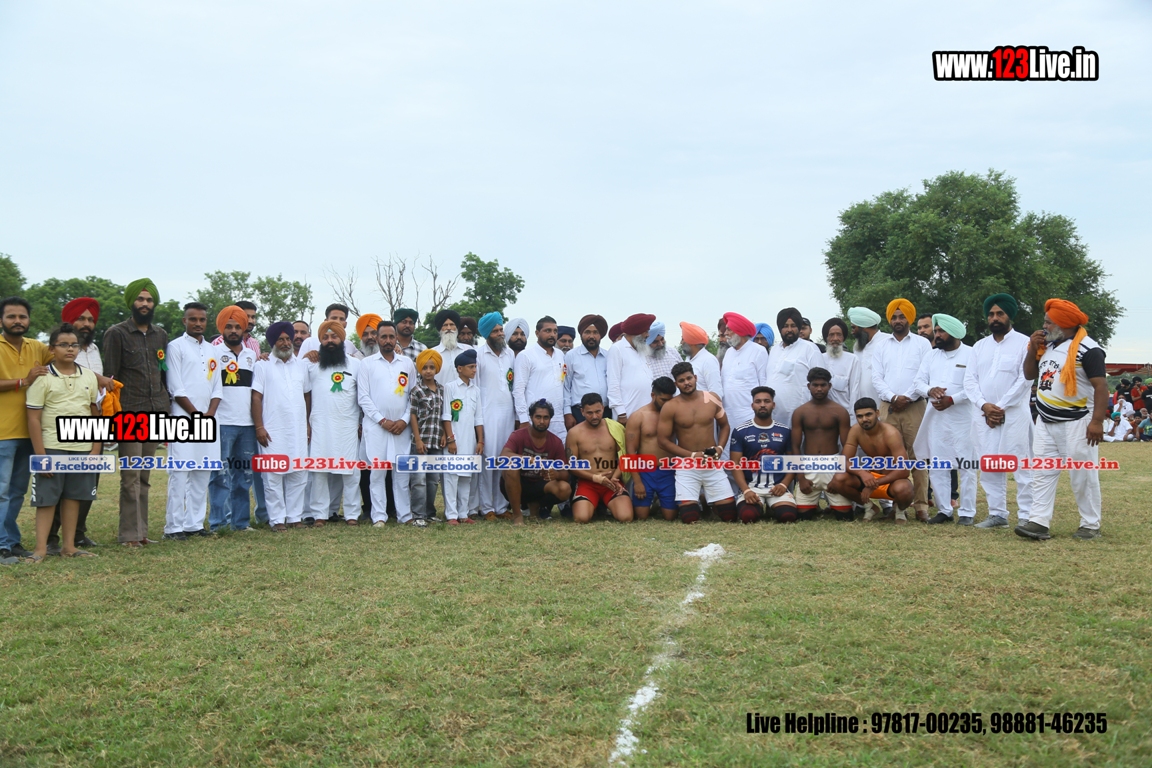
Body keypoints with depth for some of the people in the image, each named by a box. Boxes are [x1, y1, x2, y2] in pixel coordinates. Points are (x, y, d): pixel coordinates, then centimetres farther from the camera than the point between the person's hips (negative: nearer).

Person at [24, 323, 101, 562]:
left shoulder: (89, 377, 7)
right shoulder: (43, 378, -4)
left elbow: (96, 416, 11)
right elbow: (33, 418, -6)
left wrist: (96, 449, 4)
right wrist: (40, 455, -10)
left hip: (83, 448, 4)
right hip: (52, 447, -4)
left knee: (73, 496, 9)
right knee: (46, 497, 1)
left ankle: (69, 546, 17)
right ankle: (41, 548, 7)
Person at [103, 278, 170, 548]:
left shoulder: (161, 335, 15)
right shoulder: (117, 333, 1)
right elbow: (109, 376, -2)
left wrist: (166, 406, 12)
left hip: (156, 414, 5)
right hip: (130, 414, -5)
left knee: (144, 477, 9)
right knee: (131, 476, -6)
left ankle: (141, 530, 13)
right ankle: (130, 534, -2)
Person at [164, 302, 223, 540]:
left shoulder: (213, 351, 17)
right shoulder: (176, 347, 0)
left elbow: (218, 388, 13)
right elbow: (176, 388, -7)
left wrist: (210, 414, -2)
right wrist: (196, 414, -9)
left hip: (208, 421, 6)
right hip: (183, 420, -6)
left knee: (203, 474, 5)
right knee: (180, 473, -7)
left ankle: (194, 523, 11)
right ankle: (174, 526, -3)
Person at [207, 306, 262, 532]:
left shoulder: (252, 356, 14)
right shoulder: (215, 353, 0)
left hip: (247, 423, 5)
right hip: (222, 423, -5)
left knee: (245, 474, 9)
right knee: (221, 474, -5)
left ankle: (240, 520, 17)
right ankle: (218, 522, 1)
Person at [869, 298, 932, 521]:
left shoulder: (922, 343, 5)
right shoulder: (882, 346, 14)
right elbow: (876, 378, 7)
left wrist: (908, 397, -11)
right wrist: (892, 397, -8)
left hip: (915, 406, -3)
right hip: (888, 406, 3)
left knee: (917, 455, -4)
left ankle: (921, 505, -3)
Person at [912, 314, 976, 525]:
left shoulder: (971, 354, -4)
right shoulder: (931, 355, 13)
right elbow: (918, 382, 9)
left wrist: (952, 400, -18)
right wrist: (929, 390, -13)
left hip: (963, 418, -5)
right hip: (936, 417, 6)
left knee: (966, 466, 0)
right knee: (937, 466, 7)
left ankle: (967, 512, 7)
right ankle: (944, 510, 16)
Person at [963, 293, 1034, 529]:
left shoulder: (1024, 343, 0)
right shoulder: (979, 346, 15)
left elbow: (1025, 379, -8)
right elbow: (970, 380, 8)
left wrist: (1001, 408, -12)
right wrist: (984, 405, -8)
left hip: (1015, 414, -5)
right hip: (984, 415, 5)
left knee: (1022, 466, -5)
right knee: (989, 466, 7)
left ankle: (1026, 516, -1)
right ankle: (997, 513, 14)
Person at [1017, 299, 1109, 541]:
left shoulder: (1088, 349, -14)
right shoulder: (1048, 346, 12)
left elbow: (1101, 386, -18)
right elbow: (1029, 375, 18)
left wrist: (1097, 421, -24)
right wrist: (1033, 350, 2)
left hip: (1076, 423, -8)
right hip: (1046, 422, 8)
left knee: (1082, 475, 0)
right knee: (1042, 473, 3)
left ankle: (1091, 525, 10)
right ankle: (1039, 522, 3)